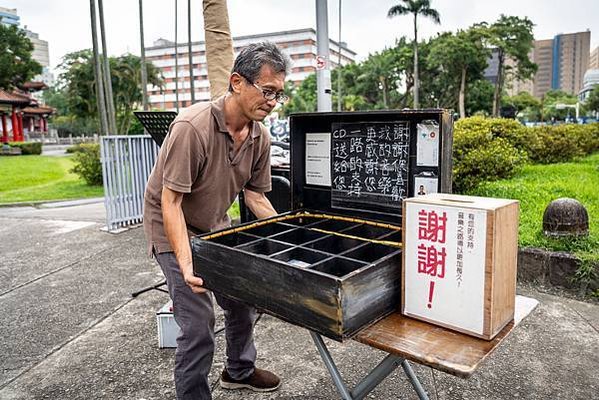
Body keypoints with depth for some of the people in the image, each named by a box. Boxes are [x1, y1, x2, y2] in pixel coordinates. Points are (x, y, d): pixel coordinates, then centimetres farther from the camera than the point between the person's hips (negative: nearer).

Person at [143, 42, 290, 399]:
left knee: (244, 300, 14)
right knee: (199, 321, -10)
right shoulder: (192, 127, -30)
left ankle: (240, 370, 41)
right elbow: (171, 201, -28)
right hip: (174, 229, -7)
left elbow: (255, 195, 2)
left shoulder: (260, 136, -8)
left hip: (217, 227, 7)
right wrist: (186, 265, -35)